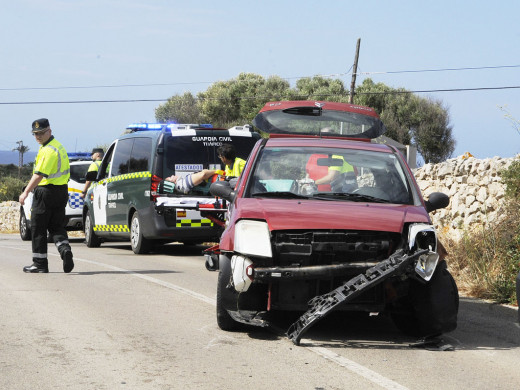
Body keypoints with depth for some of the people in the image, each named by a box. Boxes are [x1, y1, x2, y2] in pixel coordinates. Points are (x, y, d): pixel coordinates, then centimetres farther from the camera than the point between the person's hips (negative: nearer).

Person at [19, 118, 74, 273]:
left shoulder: (49, 150, -17)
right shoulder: (58, 146, 15)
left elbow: (39, 174, -25)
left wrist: (26, 192, -27)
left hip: (46, 192, -9)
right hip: (61, 191, 9)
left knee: (38, 229, 2)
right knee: (57, 227, 11)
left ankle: (40, 263, 6)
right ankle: (65, 249, -15)